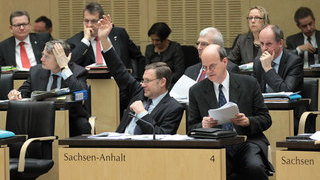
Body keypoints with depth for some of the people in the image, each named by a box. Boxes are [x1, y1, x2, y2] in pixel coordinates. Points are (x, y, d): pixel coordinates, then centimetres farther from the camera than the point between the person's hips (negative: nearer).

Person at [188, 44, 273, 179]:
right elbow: (191, 128, 12)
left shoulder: (249, 84, 7)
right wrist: (203, 126, -12)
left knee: (255, 168, -33)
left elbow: (266, 119, 8)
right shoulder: (196, 91, 10)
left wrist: (248, 121, -13)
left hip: (248, 144, 0)